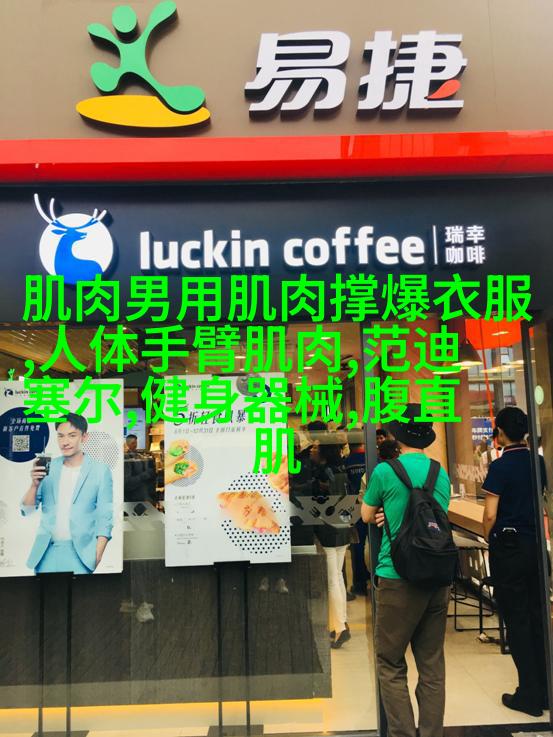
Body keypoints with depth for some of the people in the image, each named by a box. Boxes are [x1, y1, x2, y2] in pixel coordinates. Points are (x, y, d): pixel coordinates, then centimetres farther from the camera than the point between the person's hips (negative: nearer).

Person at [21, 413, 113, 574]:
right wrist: (34, 484, -14)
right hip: (46, 552, 3)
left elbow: (105, 517, -4)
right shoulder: (48, 467, 4)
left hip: (80, 553, -3)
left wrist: (97, 557, -12)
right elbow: (27, 511, 4)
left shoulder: (100, 470, -4)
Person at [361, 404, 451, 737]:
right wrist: (394, 516, 7)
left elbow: (366, 515, 5)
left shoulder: (386, 471, -9)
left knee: (391, 664, 6)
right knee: (432, 665, 12)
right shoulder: (442, 474, 7)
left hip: (399, 578, -5)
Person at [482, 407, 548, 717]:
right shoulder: (538, 462, 2)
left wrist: (489, 539, 2)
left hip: (509, 547, -6)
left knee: (516, 620, 4)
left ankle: (529, 694, 11)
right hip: (537, 545, 6)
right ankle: (544, 690, 23)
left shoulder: (500, 466, -15)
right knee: (538, 616, 14)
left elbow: (490, 515, -16)